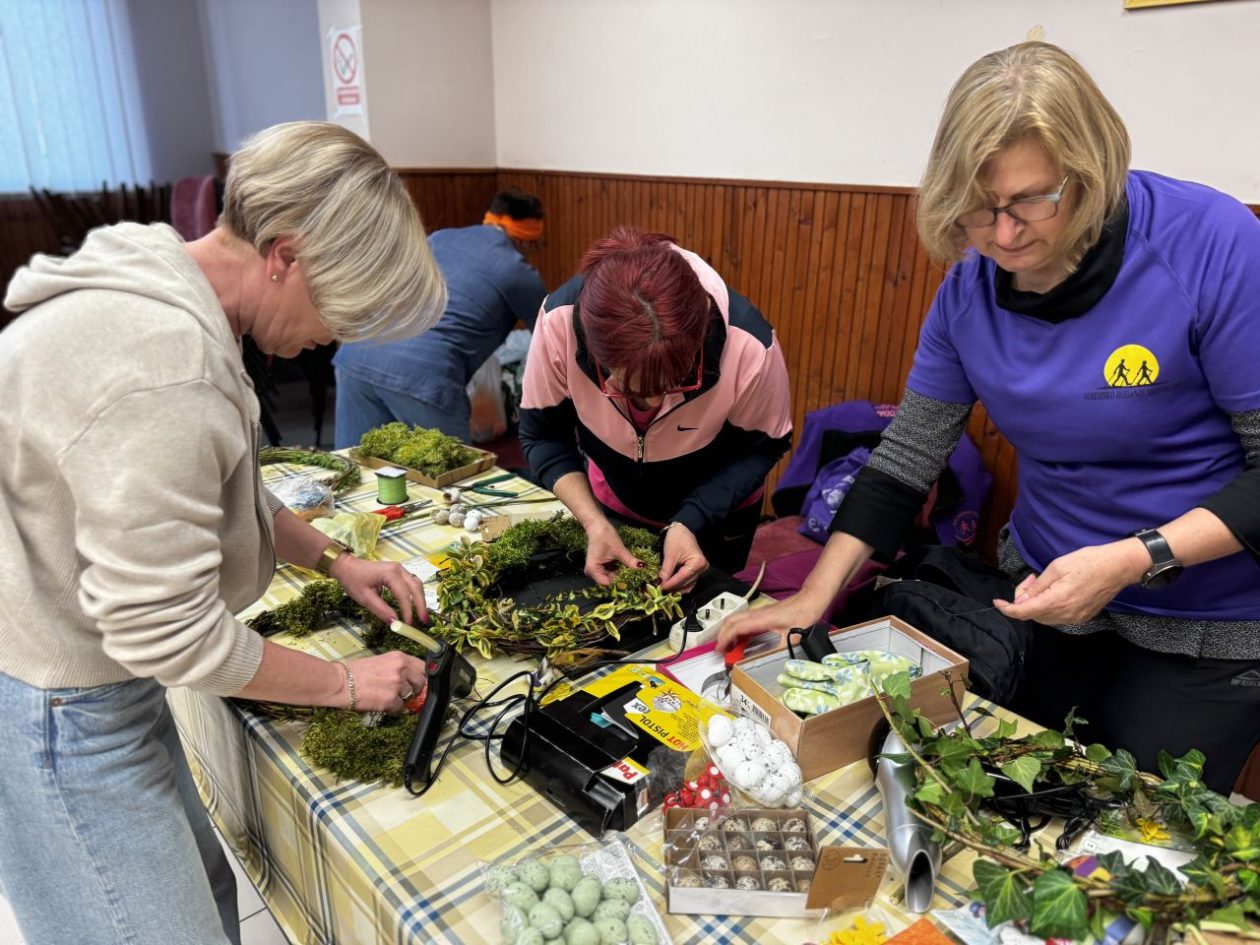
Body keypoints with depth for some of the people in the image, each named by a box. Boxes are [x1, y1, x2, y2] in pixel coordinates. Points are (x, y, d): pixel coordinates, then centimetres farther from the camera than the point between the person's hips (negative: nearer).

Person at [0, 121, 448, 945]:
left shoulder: (169, 303, 1)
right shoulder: (162, 370, -31)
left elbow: (223, 491, 16)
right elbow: (169, 631, -27)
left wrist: (332, 559, 8)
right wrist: (346, 683, -14)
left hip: (99, 681, 9)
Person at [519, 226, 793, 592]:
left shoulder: (749, 346, -38)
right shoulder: (560, 321, -35)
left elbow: (759, 447, -19)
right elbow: (542, 435, -19)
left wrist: (690, 522, -31)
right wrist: (594, 523, -30)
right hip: (613, 505, 2)